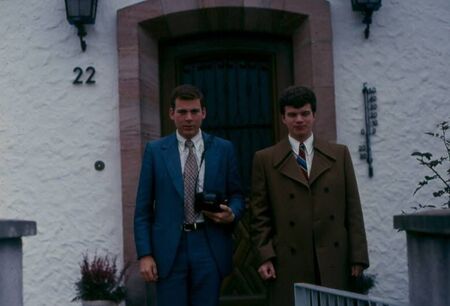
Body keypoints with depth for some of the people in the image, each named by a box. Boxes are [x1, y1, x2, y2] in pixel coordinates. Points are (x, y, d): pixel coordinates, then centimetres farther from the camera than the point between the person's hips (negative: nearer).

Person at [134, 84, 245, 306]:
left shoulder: (223, 149, 7)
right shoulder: (155, 151, 5)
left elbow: (236, 195, 14)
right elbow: (143, 208, 4)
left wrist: (231, 214, -9)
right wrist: (144, 254, -4)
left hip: (210, 248, 1)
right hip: (169, 249, -1)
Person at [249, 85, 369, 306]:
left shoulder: (339, 154, 11)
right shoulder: (265, 160, 6)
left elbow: (353, 209, 8)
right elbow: (260, 215, 5)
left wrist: (358, 256, 3)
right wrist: (265, 256, -4)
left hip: (333, 262, 2)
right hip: (289, 265, -1)